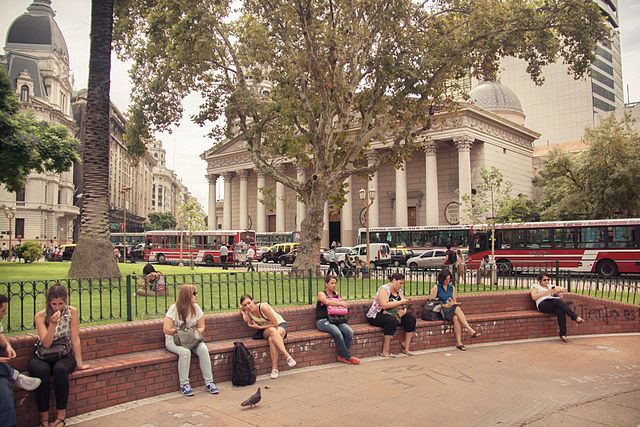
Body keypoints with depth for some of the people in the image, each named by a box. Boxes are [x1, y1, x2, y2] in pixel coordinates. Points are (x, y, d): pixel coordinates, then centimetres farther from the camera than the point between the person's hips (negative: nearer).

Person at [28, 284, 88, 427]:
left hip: (64, 356, 0)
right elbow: (46, 344, -15)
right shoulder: (40, 316, -8)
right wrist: (53, 324, -29)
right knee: (42, 370, -34)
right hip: (42, 357, 0)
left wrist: (79, 363, -9)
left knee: (60, 370, -34)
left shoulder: (72, 312, -6)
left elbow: (75, 339, -6)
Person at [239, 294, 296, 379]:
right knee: (272, 331, -35)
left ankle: (274, 368, -36)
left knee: (271, 339, -37)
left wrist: (259, 327, -22)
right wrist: (243, 314, -6)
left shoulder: (263, 307, -27)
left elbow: (275, 324, -22)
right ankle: (287, 356, -42)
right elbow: (241, 308, 16)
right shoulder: (247, 312, -11)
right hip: (266, 330, 3)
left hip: (280, 324, -3)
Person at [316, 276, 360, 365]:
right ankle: (348, 357, -17)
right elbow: (327, 302, -21)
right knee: (337, 333, -32)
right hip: (323, 321, -6)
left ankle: (342, 356, -10)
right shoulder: (321, 294, 1)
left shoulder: (336, 295, 20)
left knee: (349, 332, -21)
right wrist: (340, 303, -28)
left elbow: (343, 304, 12)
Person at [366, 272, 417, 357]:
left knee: (411, 318, -10)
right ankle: (385, 351, -31)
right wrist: (400, 302, -25)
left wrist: (404, 311, -16)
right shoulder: (384, 289, -15)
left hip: (393, 315, 8)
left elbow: (403, 306, 8)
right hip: (376, 316, -8)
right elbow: (384, 305, -28)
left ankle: (406, 347, -8)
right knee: (392, 321, -37)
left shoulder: (399, 291, 10)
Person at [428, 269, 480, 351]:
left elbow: (455, 301, 19)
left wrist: (453, 303, -4)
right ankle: (471, 330, -37)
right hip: (441, 311, -4)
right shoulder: (436, 287, 3)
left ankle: (459, 343, -38)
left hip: (452, 309, 4)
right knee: (457, 309, -33)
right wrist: (443, 305, -12)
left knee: (456, 318, -33)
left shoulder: (452, 287, 18)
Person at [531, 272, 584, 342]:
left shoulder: (551, 287, 33)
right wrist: (546, 292, -8)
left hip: (554, 304, 4)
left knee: (560, 311, -33)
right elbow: (534, 297, -2)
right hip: (543, 304, -4)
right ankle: (575, 317, -37)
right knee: (558, 301, -34)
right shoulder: (536, 286, 18)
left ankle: (563, 334, -37)